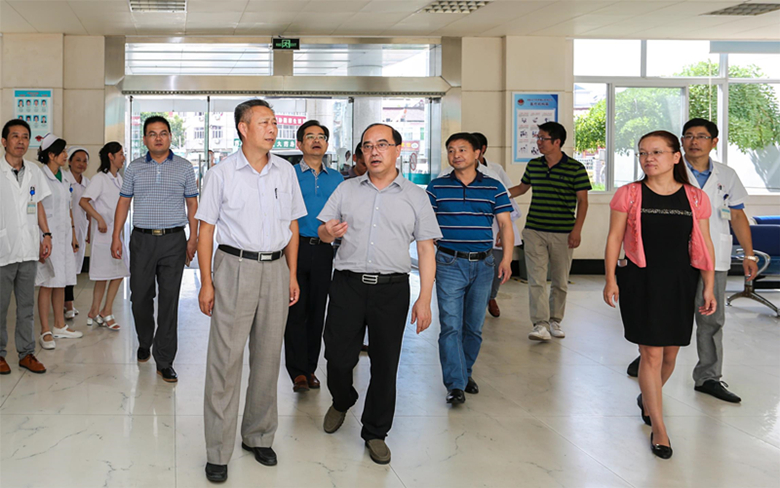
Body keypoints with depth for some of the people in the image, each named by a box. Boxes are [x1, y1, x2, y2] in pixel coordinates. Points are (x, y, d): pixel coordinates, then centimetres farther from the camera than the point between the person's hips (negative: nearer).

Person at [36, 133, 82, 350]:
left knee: (60, 283, 12)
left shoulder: (63, 178, 14)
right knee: (47, 284, -4)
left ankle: (60, 326, 21)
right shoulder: (40, 176, -11)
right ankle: (46, 331, 1)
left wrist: (73, 234, 17)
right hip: (48, 235, -8)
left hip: (64, 235, 8)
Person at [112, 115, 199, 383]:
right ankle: (144, 343, 33)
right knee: (140, 297, 6)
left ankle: (165, 361, 4)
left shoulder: (184, 167, 5)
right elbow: (124, 202, 11)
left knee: (169, 300, -2)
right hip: (142, 239, 2)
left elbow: (192, 203, 7)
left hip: (174, 240, -1)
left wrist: (193, 238, 0)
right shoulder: (135, 168, 8)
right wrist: (116, 236, 4)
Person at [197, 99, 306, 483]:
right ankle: (217, 452, 5)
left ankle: (259, 436, 26)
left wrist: (292, 275, 9)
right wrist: (206, 283, -6)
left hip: (276, 268, 4)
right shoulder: (222, 173, -3)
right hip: (235, 267, -4)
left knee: (268, 356, 10)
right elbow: (206, 229, -1)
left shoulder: (285, 171, 7)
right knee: (225, 358, -3)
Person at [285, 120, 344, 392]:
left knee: (317, 311, 8)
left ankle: (310, 368, 18)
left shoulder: (336, 179, 12)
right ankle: (298, 372, 5)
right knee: (296, 310, -2)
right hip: (295, 247, -3)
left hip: (324, 250, 3)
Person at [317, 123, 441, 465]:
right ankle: (342, 402, 36)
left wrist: (425, 299, -5)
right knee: (338, 357, 4)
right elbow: (323, 231, 13)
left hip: (391, 288, -1)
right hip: (348, 283, 1)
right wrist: (328, 232, -14)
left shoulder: (416, 197, 6)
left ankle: (375, 433, 21)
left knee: (385, 364, 4)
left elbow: (426, 250, 3)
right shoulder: (346, 190, 10)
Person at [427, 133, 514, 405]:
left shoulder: (494, 188, 5)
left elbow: (505, 224, 3)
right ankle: (455, 385, -6)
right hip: (449, 264, -2)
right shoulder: (437, 188, 4)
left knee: (474, 326, 11)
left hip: (483, 264, 2)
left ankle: (466, 372, 28)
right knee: (451, 326, -8)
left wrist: (507, 258, -9)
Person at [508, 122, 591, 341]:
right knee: (536, 279, -7)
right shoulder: (533, 165, 7)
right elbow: (522, 187, 24)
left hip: (563, 234, -2)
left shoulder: (575, 168, -5)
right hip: (534, 231, 2)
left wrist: (577, 230, -12)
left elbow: (582, 201, -4)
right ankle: (540, 324, -8)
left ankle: (555, 320, 24)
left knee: (560, 281, 9)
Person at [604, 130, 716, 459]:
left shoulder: (695, 198, 1)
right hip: (640, 281, -2)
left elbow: (704, 246, 4)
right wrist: (611, 279, -7)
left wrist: (708, 288, 2)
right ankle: (659, 429, 6)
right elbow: (614, 238, 0)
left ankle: (648, 398, 43)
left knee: (671, 352, 13)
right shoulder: (628, 195, -3)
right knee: (652, 353, -4)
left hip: (680, 283, 3)